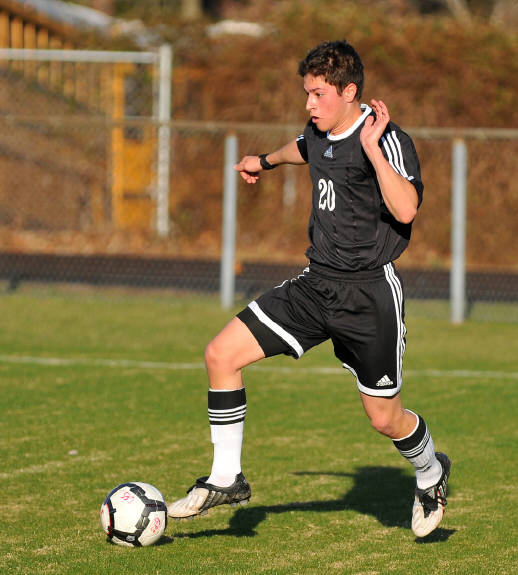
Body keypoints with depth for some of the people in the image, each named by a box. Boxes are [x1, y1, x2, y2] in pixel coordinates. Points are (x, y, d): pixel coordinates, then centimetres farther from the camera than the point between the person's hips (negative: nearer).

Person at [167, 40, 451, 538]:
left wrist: (372, 147, -34)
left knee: (384, 418, 2)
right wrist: (265, 161, 52)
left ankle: (429, 473, 37)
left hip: (369, 293, -7)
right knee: (221, 354, -5)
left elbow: (405, 209, -33)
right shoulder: (320, 135, 6)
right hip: (316, 285, 7)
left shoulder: (386, 139, -17)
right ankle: (226, 479, 5)